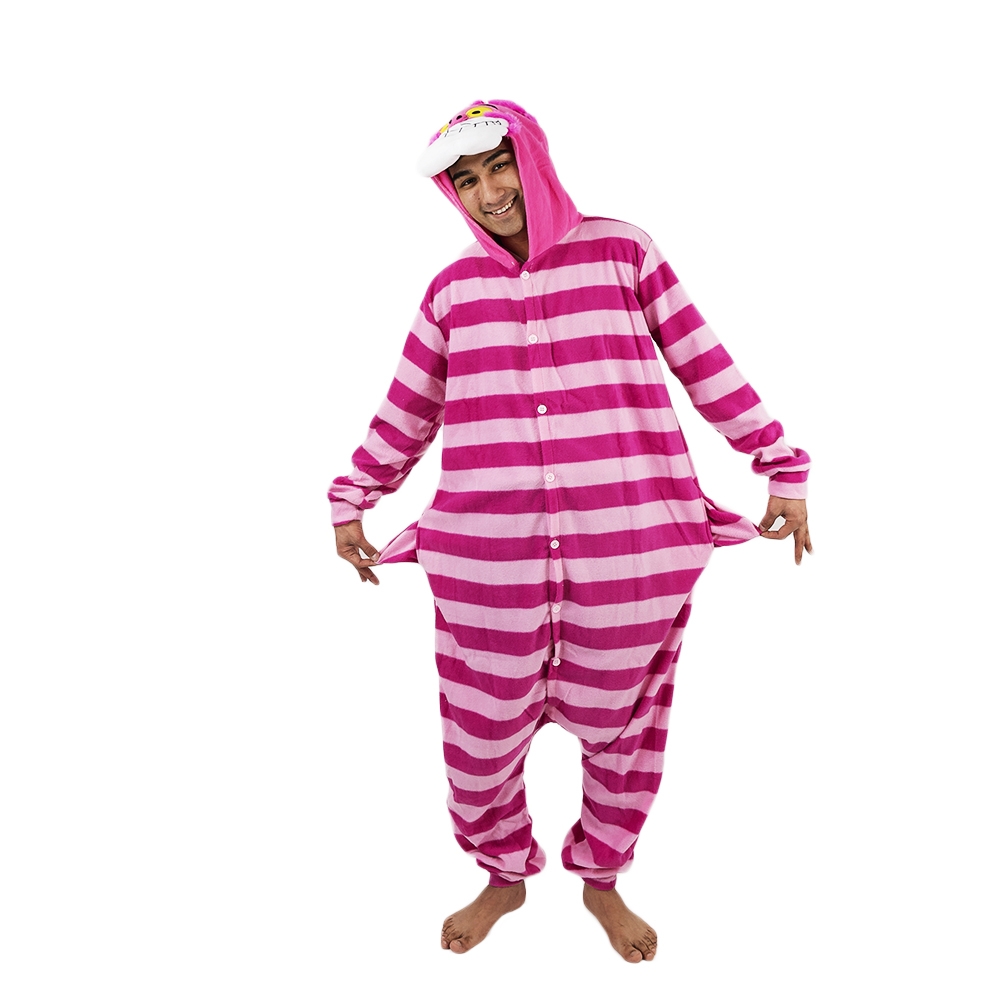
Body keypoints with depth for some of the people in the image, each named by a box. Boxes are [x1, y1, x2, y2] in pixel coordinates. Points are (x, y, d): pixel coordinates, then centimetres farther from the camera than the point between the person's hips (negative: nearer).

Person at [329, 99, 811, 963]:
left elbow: (708, 366, 5)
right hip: (485, 559, 2)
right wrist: (351, 501, 21)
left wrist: (784, 468, 7)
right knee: (480, 737, 10)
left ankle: (602, 881, 43)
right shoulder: (454, 287, 8)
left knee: (621, 731, 13)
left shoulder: (622, 251, 2)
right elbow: (405, 411, 16)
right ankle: (505, 876, 41)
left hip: (632, 554, -1)